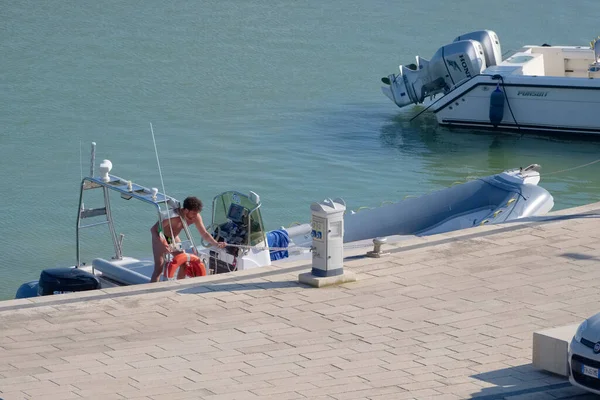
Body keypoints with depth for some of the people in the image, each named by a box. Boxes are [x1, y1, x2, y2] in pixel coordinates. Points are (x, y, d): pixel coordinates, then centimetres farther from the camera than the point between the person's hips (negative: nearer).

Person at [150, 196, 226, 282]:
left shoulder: (196, 217, -19)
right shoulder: (174, 216, -37)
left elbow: (204, 233, -7)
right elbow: (153, 229, -38)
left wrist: (216, 244, -24)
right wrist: (162, 244, -52)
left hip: (174, 237, 6)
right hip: (160, 237, -6)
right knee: (159, 267, -17)